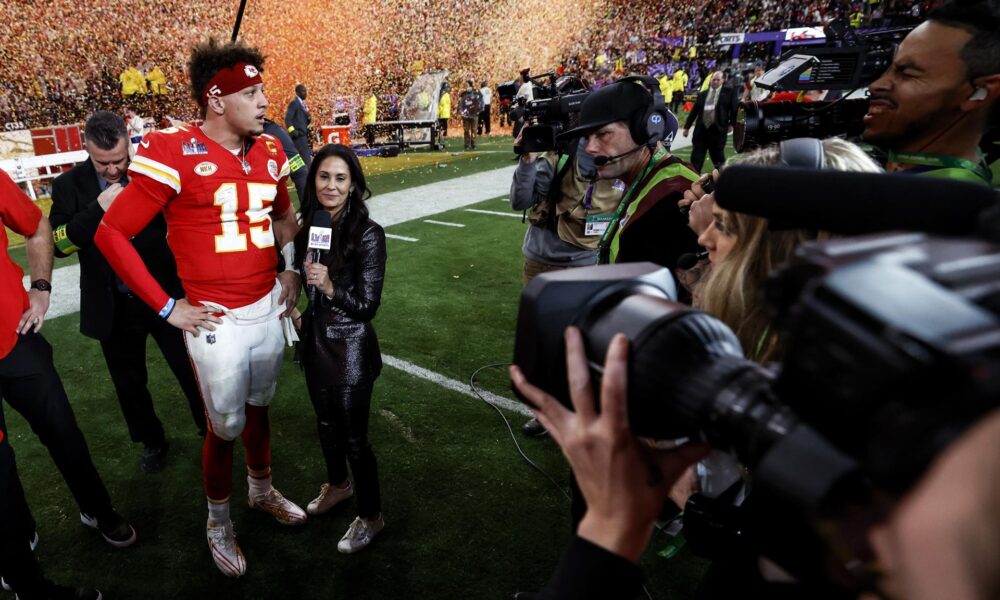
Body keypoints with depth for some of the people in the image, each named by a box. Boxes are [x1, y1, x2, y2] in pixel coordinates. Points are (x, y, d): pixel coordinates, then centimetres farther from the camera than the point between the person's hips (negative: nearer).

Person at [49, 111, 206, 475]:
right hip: (113, 306, 2)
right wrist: (99, 208, -22)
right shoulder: (70, 184, -3)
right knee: (129, 382, 17)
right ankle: (152, 442, 39)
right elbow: (59, 243, -11)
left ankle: (210, 430, 31)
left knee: (191, 371, 9)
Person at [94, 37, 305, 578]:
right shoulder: (175, 154, -16)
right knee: (226, 425, 8)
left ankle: (262, 491, 46)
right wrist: (167, 308, -10)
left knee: (259, 407, 22)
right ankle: (219, 524, 33)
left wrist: (290, 268, 9)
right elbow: (111, 234, -11)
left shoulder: (268, 153, 4)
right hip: (217, 320, -5)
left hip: (269, 308, 6)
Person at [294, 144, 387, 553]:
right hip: (316, 343, 6)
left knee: (354, 436, 6)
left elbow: (367, 305, -18)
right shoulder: (308, 226, 0)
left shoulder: (368, 234, -18)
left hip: (351, 349, -6)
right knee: (326, 423, 24)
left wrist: (331, 288, -30)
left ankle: (371, 516, 27)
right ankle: (337, 484, 50)